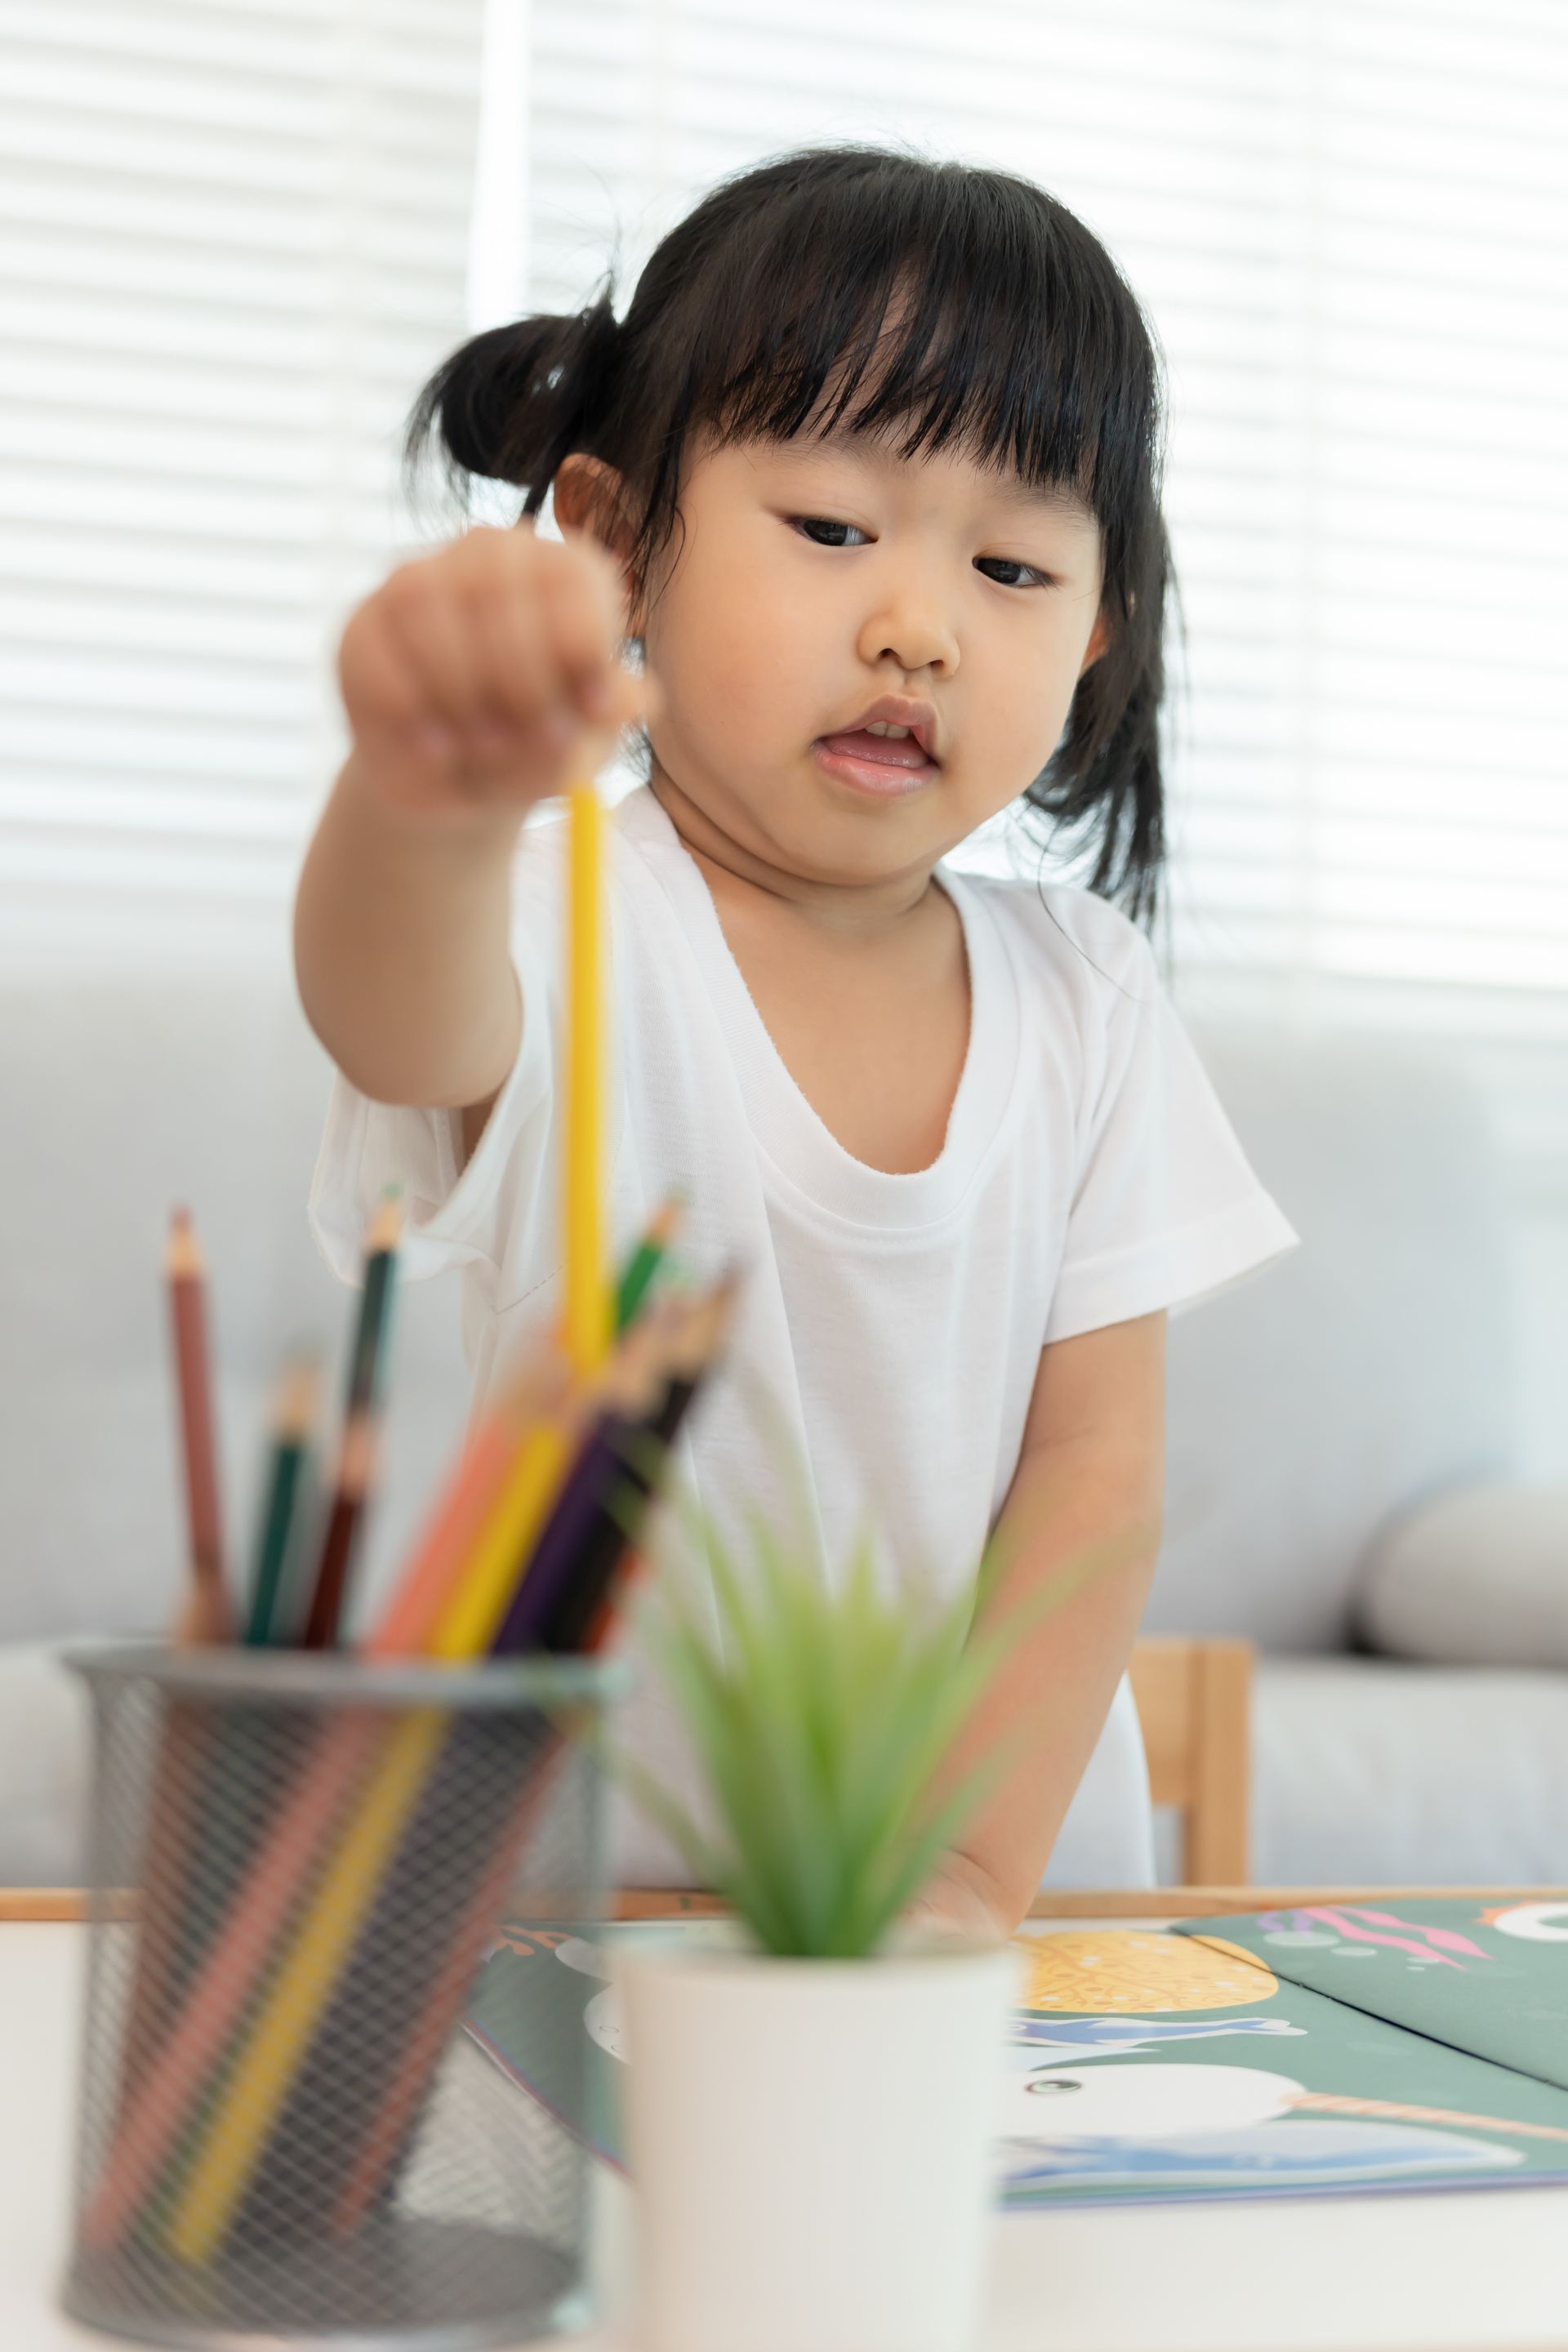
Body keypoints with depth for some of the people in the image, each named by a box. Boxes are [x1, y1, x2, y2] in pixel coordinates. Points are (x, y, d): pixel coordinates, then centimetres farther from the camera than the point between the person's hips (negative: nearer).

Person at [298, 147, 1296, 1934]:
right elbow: (406, 1029, -33)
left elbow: (1097, 1465, 0)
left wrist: (967, 1862, -12)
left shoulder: (1079, 993, 3)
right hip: (586, 1894, -5)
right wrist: (435, 801, -55)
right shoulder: (578, 930, -9)